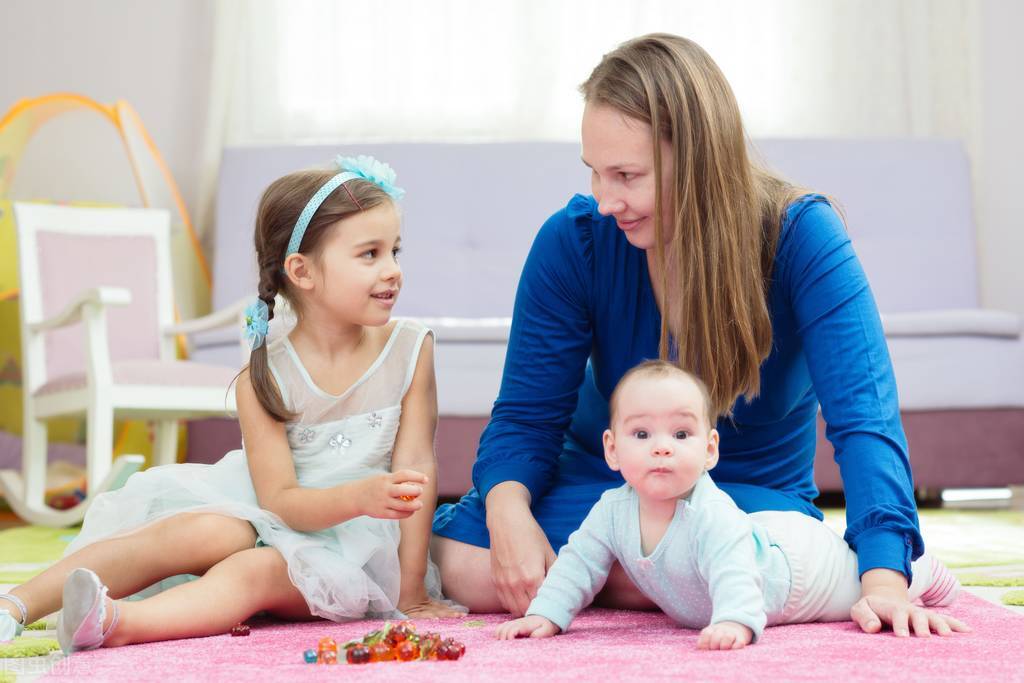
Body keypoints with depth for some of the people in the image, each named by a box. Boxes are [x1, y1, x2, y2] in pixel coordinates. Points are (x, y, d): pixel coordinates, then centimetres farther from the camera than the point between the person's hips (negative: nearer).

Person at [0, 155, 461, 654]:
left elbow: (417, 470, -6)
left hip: (353, 546, -1)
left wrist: (410, 592, -8)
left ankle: (119, 622, -55)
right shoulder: (264, 380, -7)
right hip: (273, 522, 1)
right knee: (208, 533, -29)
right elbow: (279, 500, -14)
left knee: (256, 571, -30)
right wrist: (361, 496, -34)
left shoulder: (410, 350, -5)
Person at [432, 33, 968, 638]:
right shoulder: (573, 241, -14)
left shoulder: (800, 237, -20)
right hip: (601, 481, 2)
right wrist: (509, 510, -34)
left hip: (754, 491, -1)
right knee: (466, 567, -26)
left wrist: (883, 579, -42)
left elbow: (862, 412, -27)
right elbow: (526, 415, -10)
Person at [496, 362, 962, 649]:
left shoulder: (711, 513, -43)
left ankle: (921, 571, 46)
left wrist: (736, 621, -72)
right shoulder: (613, 510, -24)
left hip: (798, 558, -7)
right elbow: (577, 564, -17)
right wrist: (545, 615, -30)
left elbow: (734, 574, -55)